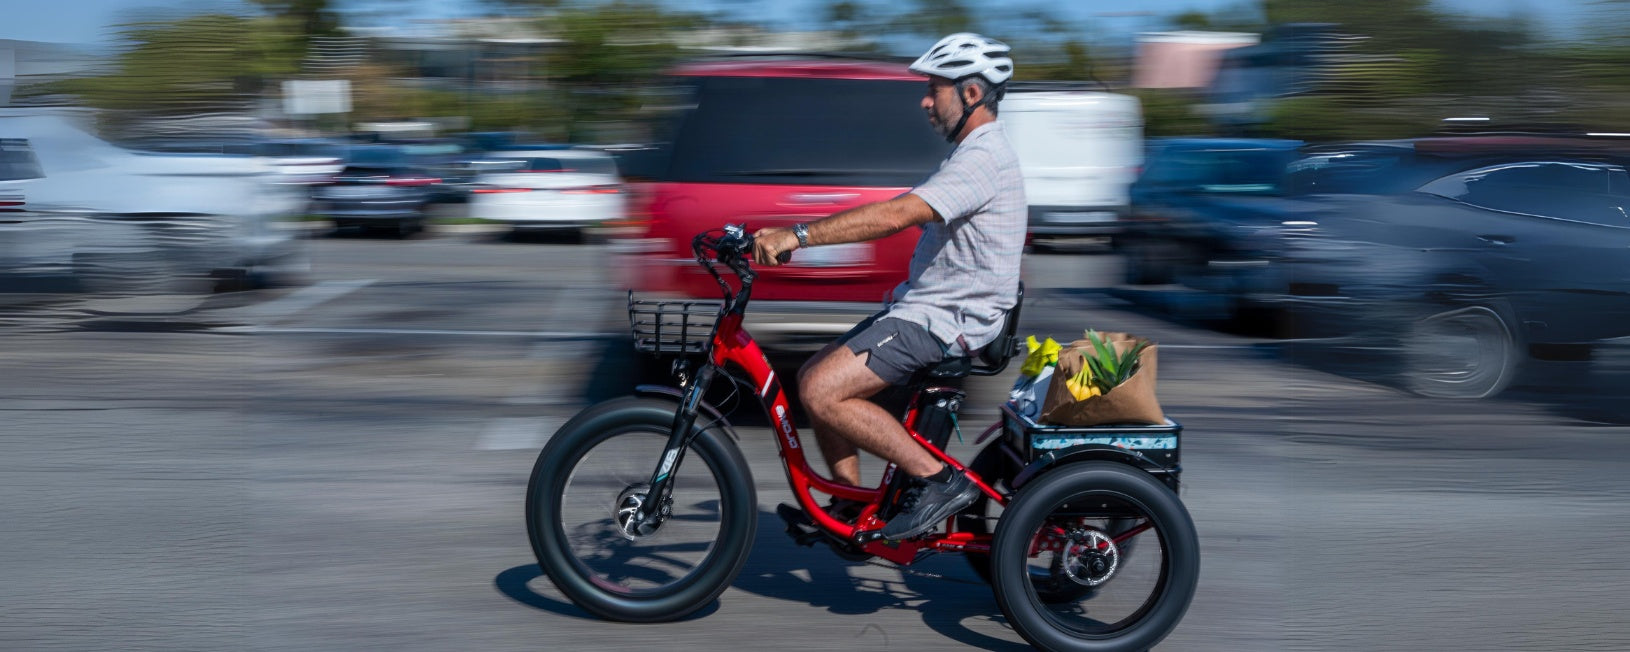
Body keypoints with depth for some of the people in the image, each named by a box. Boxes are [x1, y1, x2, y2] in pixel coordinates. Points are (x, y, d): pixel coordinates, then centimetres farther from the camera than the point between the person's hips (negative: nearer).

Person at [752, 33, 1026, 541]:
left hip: (948, 319, -11)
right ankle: (853, 509, 15)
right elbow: (907, 216, 20)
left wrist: (797, 236, -32)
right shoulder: (973, 153, 17)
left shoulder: (983, 158, -18)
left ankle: (938, 480, -11)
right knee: (815, 377, 8)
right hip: (927, 305, 11)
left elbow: (895, 216, -30)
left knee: (822, 391, -20)